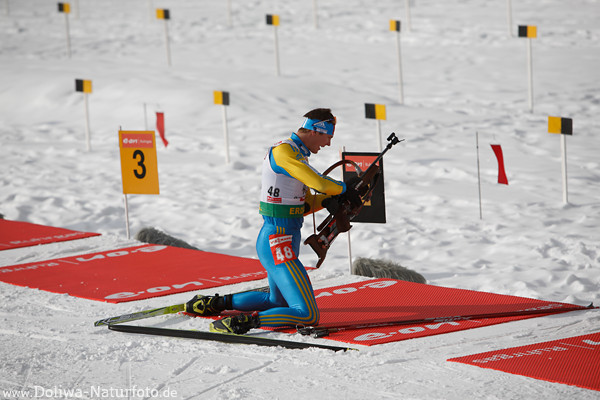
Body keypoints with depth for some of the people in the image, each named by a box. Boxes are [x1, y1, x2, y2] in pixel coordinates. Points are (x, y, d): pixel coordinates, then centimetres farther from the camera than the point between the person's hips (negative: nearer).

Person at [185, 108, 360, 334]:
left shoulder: (297, 154, 15)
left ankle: (217, 303, 30)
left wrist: (325, 201, -2)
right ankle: (246, 322, -24)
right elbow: (318, 183, -25)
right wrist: (344, 190, -6)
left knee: (277, 301, 31)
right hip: (278, 245, -11)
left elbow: (305, 204, 19)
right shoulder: (283, 151, -15)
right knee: (308, 315, -18)